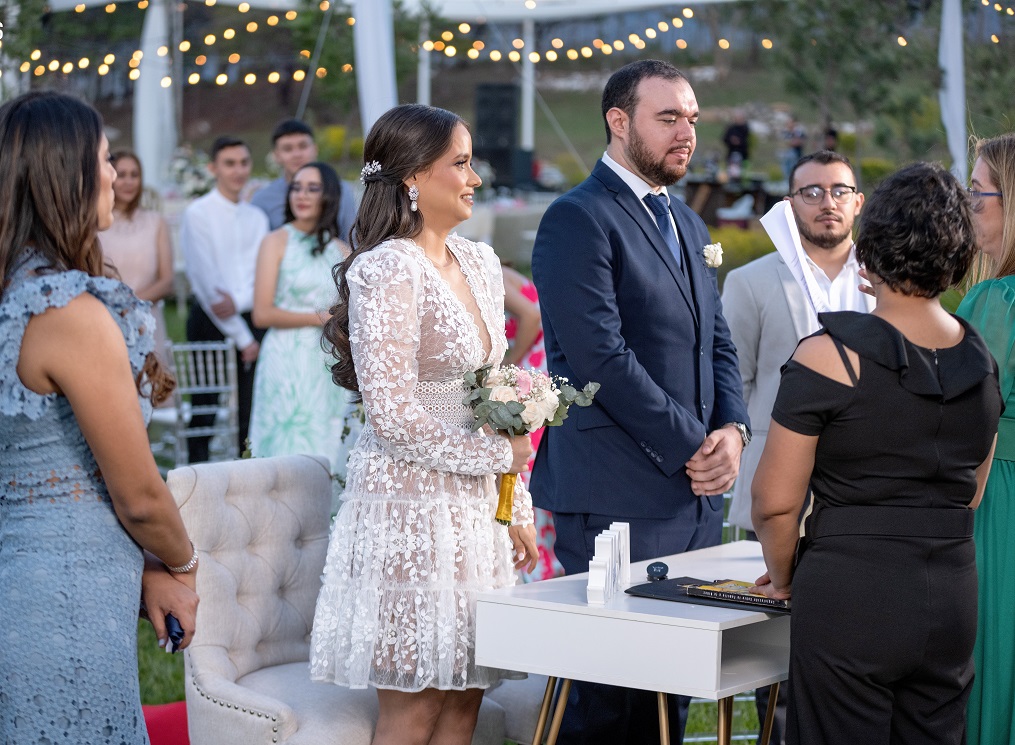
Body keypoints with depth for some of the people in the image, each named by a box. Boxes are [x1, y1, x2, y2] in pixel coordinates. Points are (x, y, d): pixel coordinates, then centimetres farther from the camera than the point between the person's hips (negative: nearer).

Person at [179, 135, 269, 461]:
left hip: (250, 319, 4)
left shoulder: (257, 217, 12)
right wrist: (241, 337, -10)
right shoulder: (198, 213, -5)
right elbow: (205, 278, -10)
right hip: (210, 321, -4)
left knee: (252, 410, 4)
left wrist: (238, 300, -23)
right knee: (204, 409, 1)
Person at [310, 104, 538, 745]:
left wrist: (516, 505, 17)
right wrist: (497, 456, -9)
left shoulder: (480, 263, 12)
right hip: (412, 501, -8)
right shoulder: (388, 272, -14)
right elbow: (393, 414, -19)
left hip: (474, 504, 8)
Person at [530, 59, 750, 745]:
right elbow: (602, 359, -17)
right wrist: (692, 447, -12)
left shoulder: (689, 225, 19)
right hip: (616, 498, -8)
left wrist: (732, 430, 0)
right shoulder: (578, 219, -9)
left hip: (697, 492, 8)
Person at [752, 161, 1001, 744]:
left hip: (851, 596, -6)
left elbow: (776, 501, -9)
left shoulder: (830, 356, -12)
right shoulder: (982, 362, 7)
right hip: (954, 596, 6)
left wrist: (782, 578, 8)